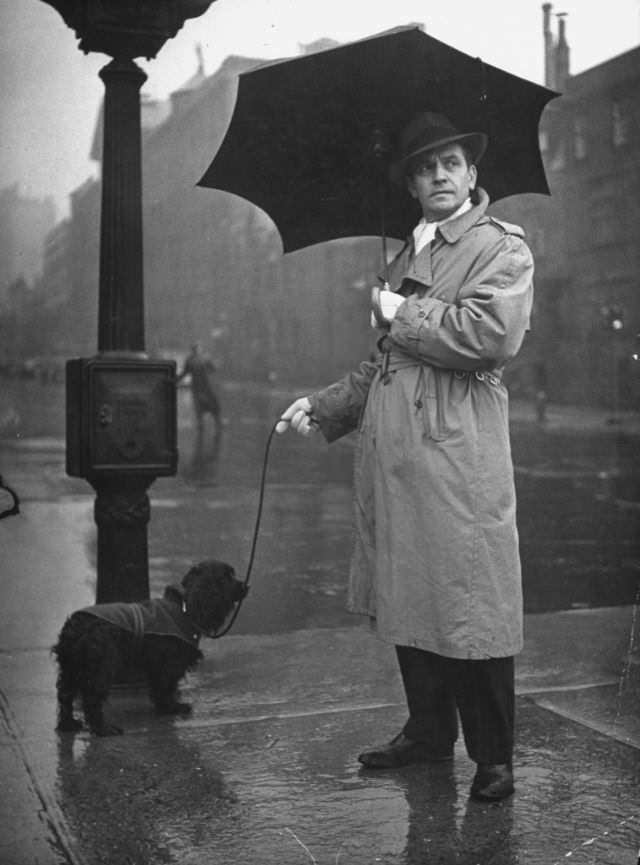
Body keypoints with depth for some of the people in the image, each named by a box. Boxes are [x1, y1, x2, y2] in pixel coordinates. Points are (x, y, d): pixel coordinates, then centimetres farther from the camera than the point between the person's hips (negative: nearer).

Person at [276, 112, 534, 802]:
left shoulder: (502, 248, -1)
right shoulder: (405, 257, 22)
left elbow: (490, 334, -19)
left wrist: (403, 316, -8)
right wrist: (324, 406, 15)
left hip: (459, 458, -7)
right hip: (394, 457, 8)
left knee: (470, 610, -3)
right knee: (406, 603, 12)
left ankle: (492, 756, 10)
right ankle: (428, 732, 27)